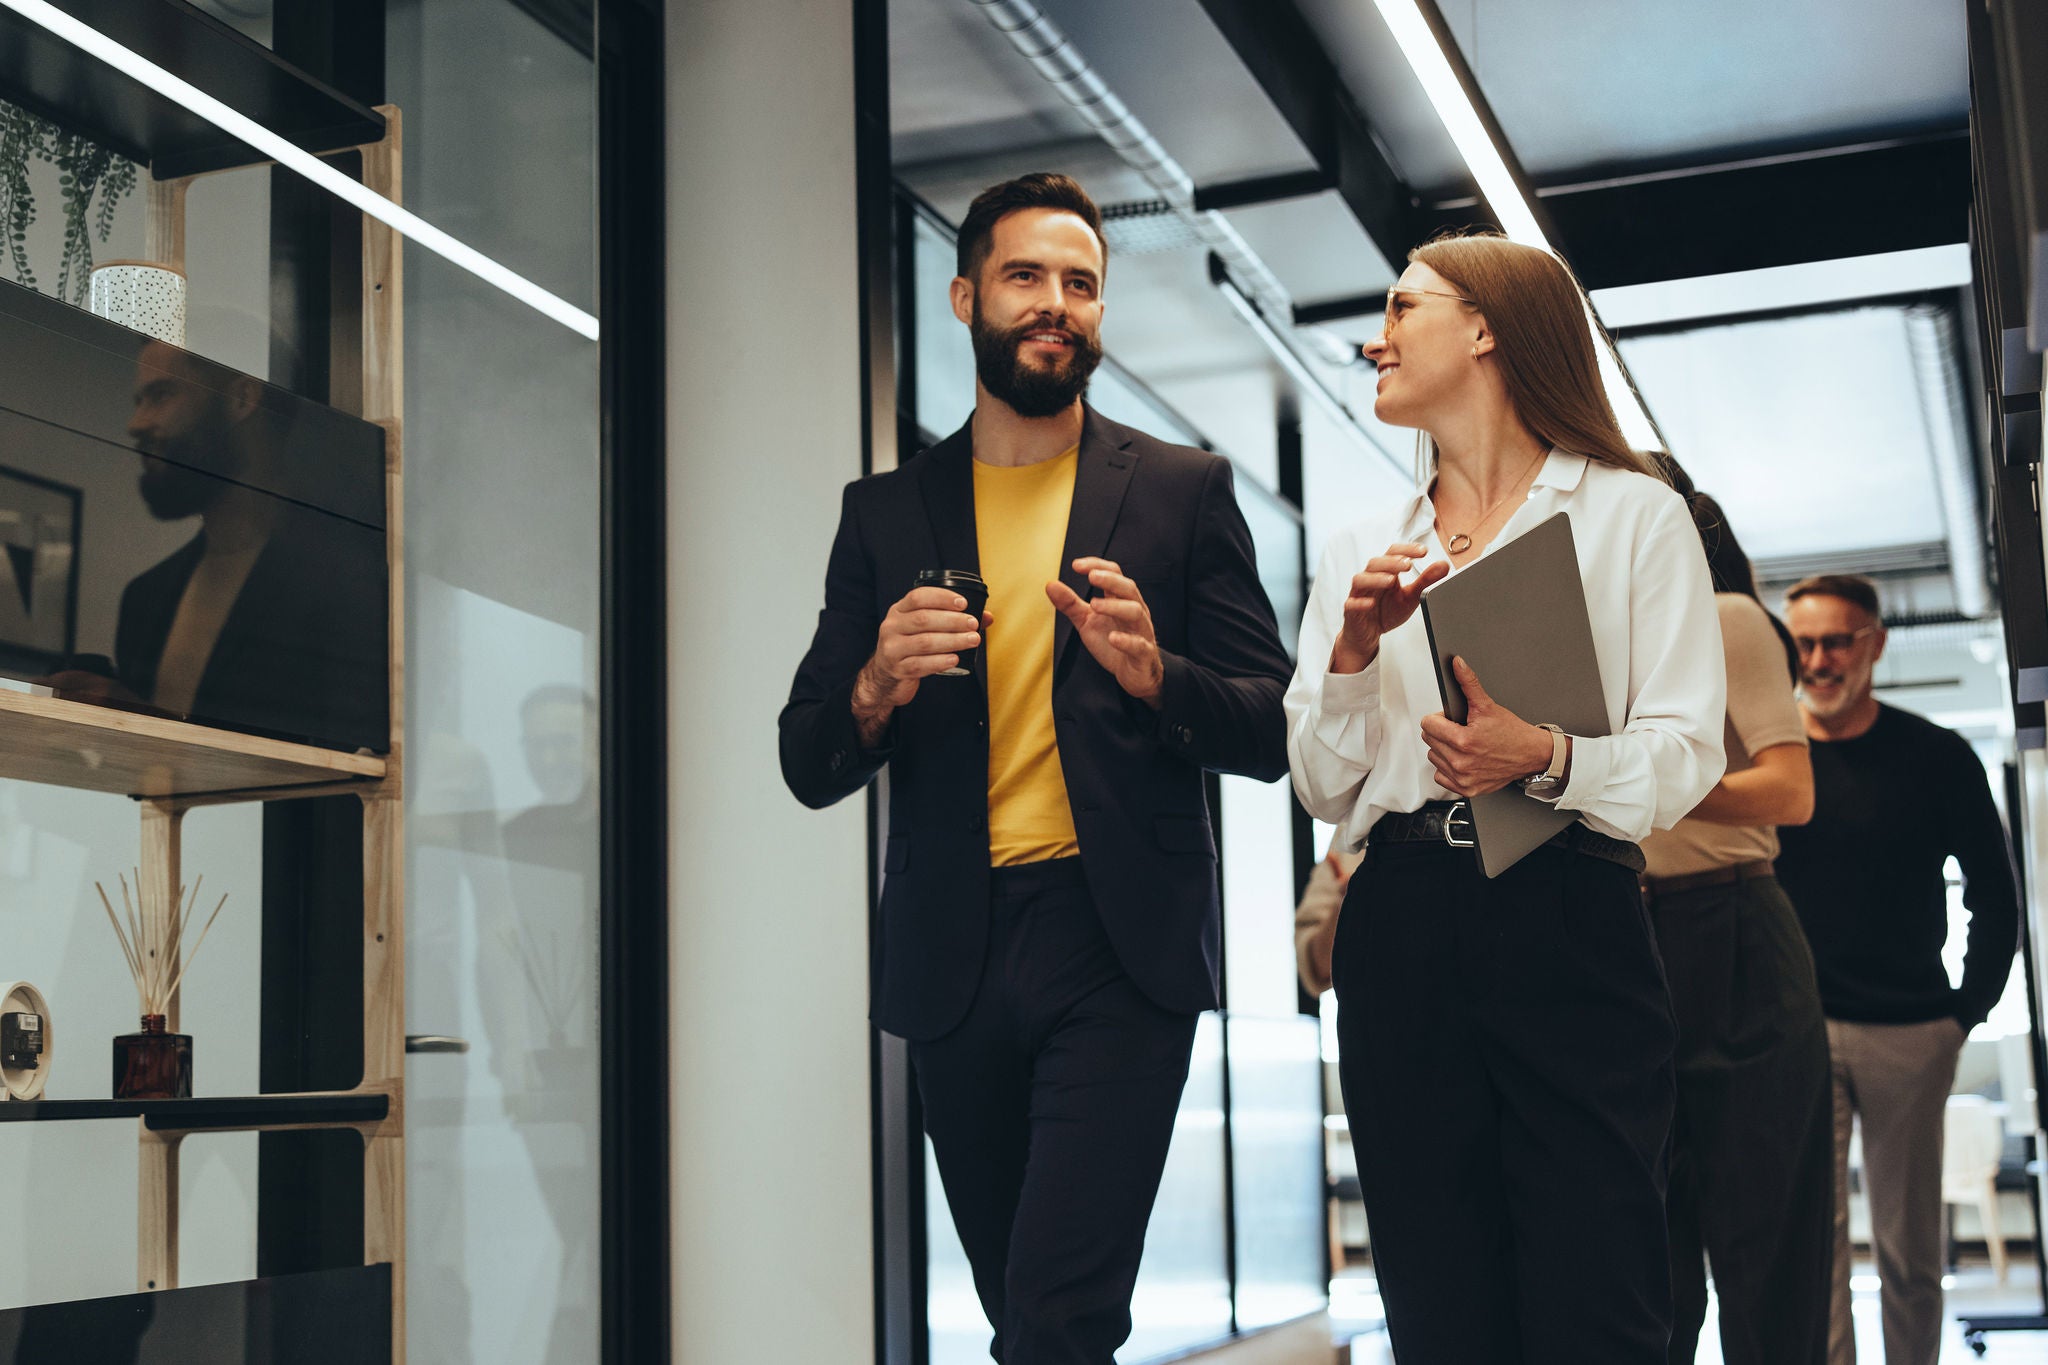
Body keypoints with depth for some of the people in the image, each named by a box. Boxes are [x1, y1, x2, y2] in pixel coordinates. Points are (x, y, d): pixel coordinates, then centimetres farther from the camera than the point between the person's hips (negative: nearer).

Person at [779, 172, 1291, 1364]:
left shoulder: (1184, 491, 6)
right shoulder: (886, 512, 11)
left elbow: (1270, 732, 3)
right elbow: (809, 767, 9)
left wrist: (1152, 674, -16)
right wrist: (876, 691, -12)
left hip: (1120, 946, -3)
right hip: (954, 953, 3)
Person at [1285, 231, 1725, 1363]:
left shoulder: (1633, 515, 7)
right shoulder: (1362, 553, 19)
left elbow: (1686, 754, 0)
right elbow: (1323, 787, 15)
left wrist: (1547, 759, -19)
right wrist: (1352, 653, -2)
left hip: (1570, 920, -3)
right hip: (1401, 931, 4)